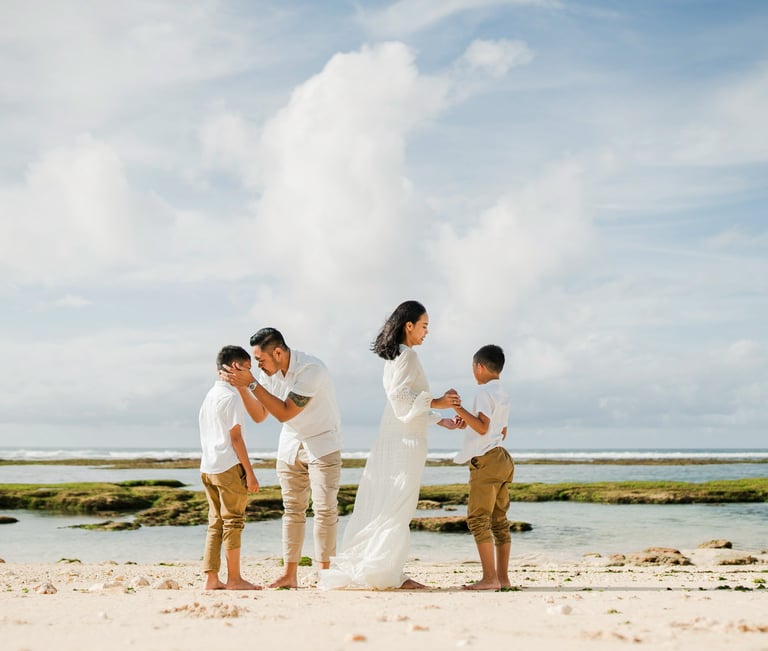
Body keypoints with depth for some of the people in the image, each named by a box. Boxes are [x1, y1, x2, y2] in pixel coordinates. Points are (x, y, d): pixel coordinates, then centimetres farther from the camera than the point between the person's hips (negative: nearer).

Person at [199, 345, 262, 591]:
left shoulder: (209, 396, 17)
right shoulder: (231, 396, -10)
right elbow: (235, 437, -15)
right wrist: (250, 472, -13)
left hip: (208, 467, 9)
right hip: (229, 467, -9)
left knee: (215, 524, 9)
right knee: (233, 522, -2)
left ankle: (211, 579, 8)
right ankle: (234, 578, 2)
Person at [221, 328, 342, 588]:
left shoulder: (311, 369, -26)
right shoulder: (269, 373, -4)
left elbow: (285, 413, -29)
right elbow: (259, 416, 1)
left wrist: (252, 383, -31)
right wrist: (242, 388, -15)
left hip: (322, 443, -6)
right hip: (290, 445, 6)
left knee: (325, 508, -10)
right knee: (292, 508, 5)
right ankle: (289, 574, 6)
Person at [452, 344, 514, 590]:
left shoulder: (485, 392, -11)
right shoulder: (503, 394, 19)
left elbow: (483, 427, -21)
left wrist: (459, 408, -21)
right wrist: (467, 420, 26)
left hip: (486, 460, -10)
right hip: (502, 459, 10)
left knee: (478, 518, -9)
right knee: (499, 520, 10)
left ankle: (490, 577, -12)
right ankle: (503, 577, 12)